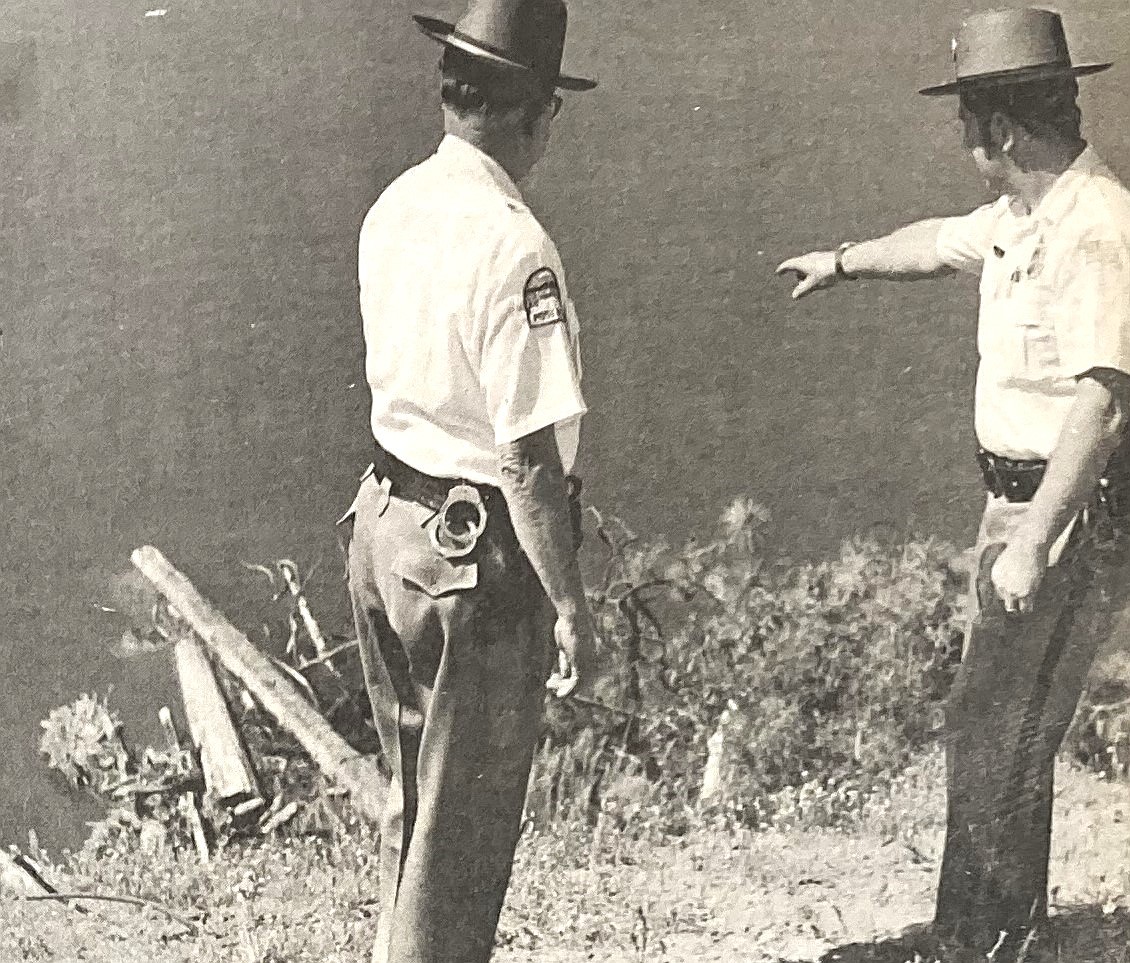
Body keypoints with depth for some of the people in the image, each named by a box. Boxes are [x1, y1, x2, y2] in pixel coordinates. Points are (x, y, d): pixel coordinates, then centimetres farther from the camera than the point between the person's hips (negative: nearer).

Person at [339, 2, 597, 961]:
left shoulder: (391, 210, 3)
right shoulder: (514, 246, -23)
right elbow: (530, 456, -23)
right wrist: (569, 603, -14)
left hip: (384, 518, 8)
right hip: (476, 555, -8)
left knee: (414, 799, 24)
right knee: (467, 825, 7)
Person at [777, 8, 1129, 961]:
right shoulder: (1023, 214, 10)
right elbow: (945, 240, 31)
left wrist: (1033, 543, -30)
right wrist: (843, 261, 48)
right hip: (1020, 494, 10)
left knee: (996, 737, -8)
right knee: (992, 724, 16)